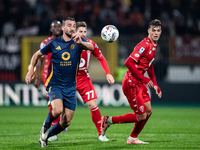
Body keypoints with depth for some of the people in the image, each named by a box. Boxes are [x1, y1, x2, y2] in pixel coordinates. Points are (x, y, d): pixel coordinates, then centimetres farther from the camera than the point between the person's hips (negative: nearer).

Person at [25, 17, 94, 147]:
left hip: (70, 87, 2)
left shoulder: (78, 42, -1)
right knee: (58, 110, -29)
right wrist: (31, 70, 2)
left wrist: (81, 42, -42)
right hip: (55, 84, -2)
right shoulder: (54, 43, 0)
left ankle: (45, 136, 26)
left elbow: (91, 47, -22)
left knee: (66, 123, 1)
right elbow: (37, 55, 14)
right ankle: (46, 125, 3)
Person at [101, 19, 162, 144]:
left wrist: (155, 85, 22)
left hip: (140, 83, 10)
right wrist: (143, 78, -20)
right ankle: (109, 120, 4)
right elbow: (129, 62, -24)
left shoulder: (154, 45, 12)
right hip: (131, 83, -10)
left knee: (148, 112, 11)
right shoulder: (145, 45, -19)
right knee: (141, 116, -7)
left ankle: (133, 138, 24)